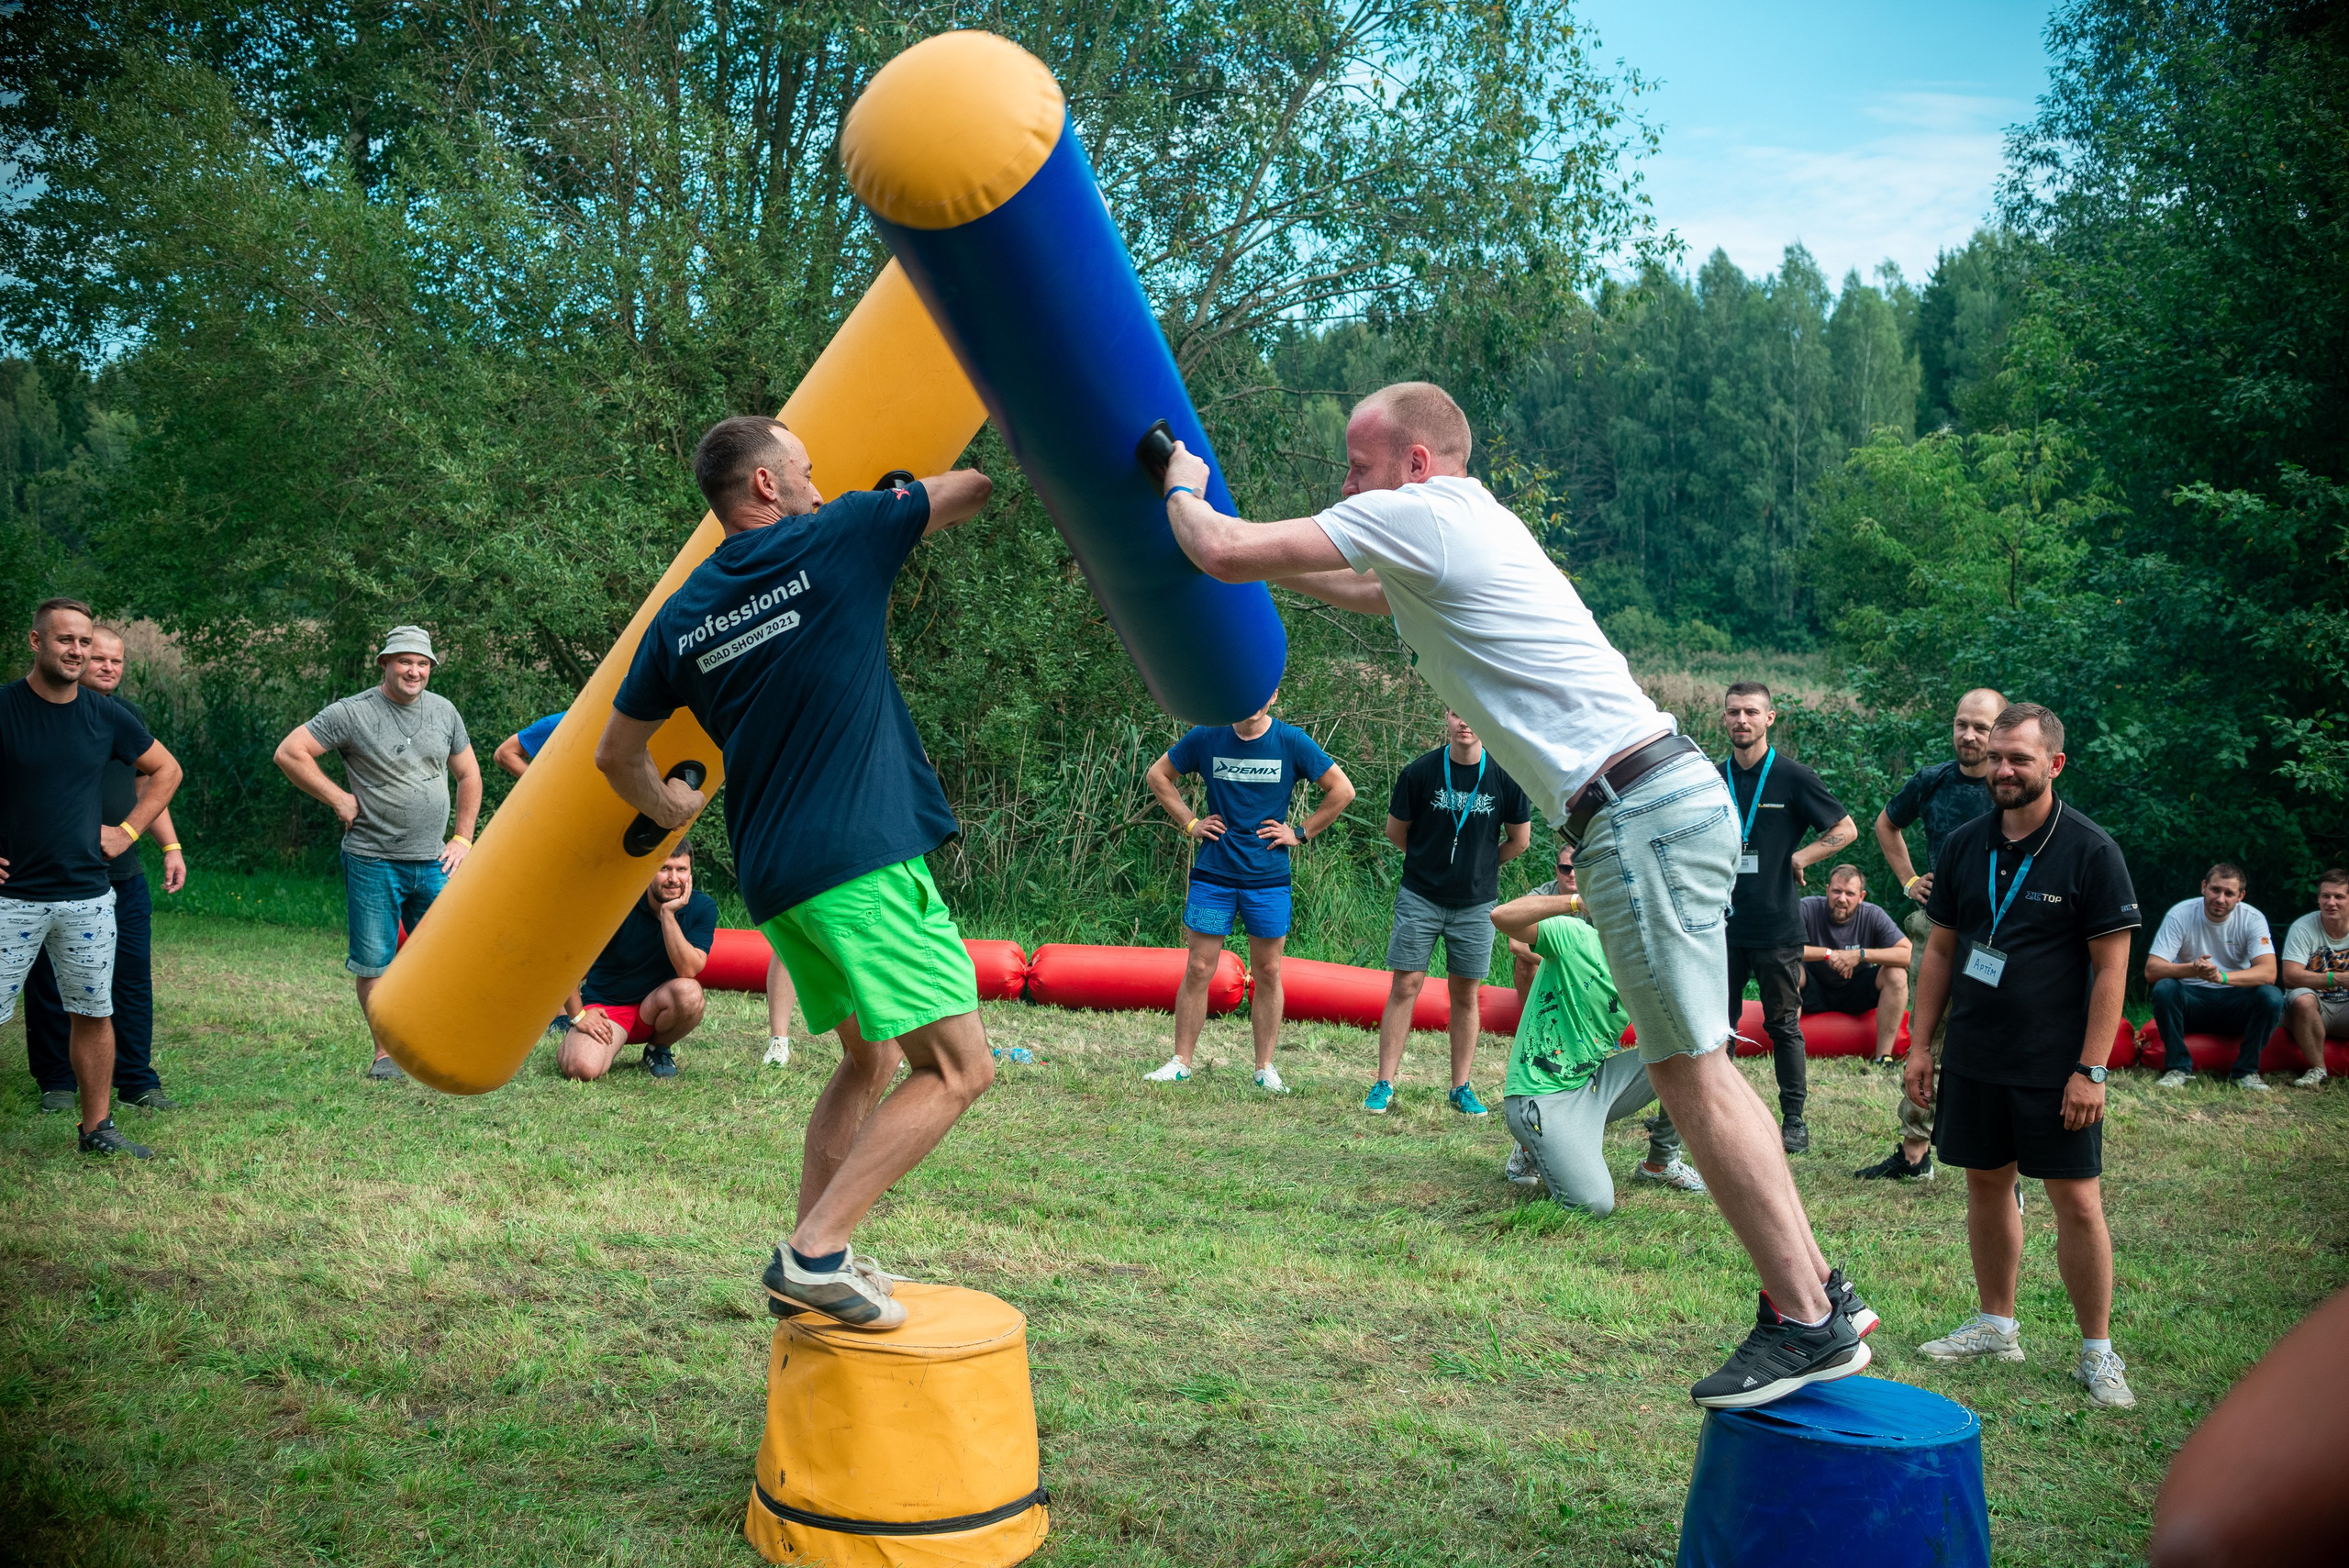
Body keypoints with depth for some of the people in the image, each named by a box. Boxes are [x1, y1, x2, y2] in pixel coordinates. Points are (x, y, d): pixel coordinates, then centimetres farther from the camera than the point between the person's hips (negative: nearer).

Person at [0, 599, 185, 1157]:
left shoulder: (106, 715, 4)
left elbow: (166, 770, 18)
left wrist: (128, 830, 8)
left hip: (88, 896, 4)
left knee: (94, 1012, 9)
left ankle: (97, 1127, 21)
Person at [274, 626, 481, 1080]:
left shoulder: (444, 711, 10)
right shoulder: (352, 713, -6)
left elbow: (469, 776, 19)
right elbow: (289, 753, -8)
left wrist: (463, 838, 11)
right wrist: (339, 799, -9)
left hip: (433, 862, 4)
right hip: (372, 860, -4)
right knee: (374, 962, 2)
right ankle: (386, 1051, 14)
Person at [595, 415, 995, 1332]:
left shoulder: (682, 615, 14)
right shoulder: (839, 538, -1)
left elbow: (616, 754, 24)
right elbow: (976, 486, 14)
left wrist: (668, 809, 43)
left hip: (774, 876, 8)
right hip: (865, 859, -8)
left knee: (871, 1057, 22)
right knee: (957, 1068, -7)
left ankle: (810, 1256, 21)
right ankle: (814, 1254, -13)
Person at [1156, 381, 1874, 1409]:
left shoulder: (1420, 514, -6)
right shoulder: (1464, 527, 23)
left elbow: (1227, 555, -5)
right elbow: (1367, 593, 44)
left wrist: (1184, 491, 15)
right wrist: (1268, 567, 36)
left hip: (1639, 815, -10)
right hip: (1671, 796, 10)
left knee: (1691, 1072, -5)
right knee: (1692, 1066, 13)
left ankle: (1807, 1324, 1)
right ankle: (1817, 1288, 18)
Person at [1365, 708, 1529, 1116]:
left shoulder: (1505, 778, -5)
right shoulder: (1419, 771, -8)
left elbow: (1519, 840, 9)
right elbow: (1395, 831, 5)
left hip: (1476, 904, 1)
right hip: (1419, 898, -1)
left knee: (1465, 994, 7)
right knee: (1405, 987, -3)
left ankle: (1461, 1088, 16)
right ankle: (1384, 1085, 3)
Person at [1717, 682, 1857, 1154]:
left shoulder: (1793, 777, -2)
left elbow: (1845, 829, 3)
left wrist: (1800, 857, -7)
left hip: (1776, 926, -4)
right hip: (1723, 923, 4)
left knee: (1783, 1026, 3)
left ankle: (1794, 1121, 11)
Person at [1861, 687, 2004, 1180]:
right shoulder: (1930, 781, 5)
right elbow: (1886, 825, 24)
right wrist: (1908, 880, 15)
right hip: (1934, 926, 5)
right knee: (1925, 1042, 13)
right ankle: (1914, 1152, 24)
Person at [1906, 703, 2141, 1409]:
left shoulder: (2091, 851, -9)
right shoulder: (1963, 846, 5)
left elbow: (2112, 966, -10)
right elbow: (1940, 950, 11)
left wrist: (2091, 1068, -14)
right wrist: (1920, 1046, 8)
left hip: (2054, 1066, -5)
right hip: (1973, 1059, 5)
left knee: (2077, 1200, -1)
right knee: (1986, 1185, 13)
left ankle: (2097, 1351, 11)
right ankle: (1996, 1325, 27)